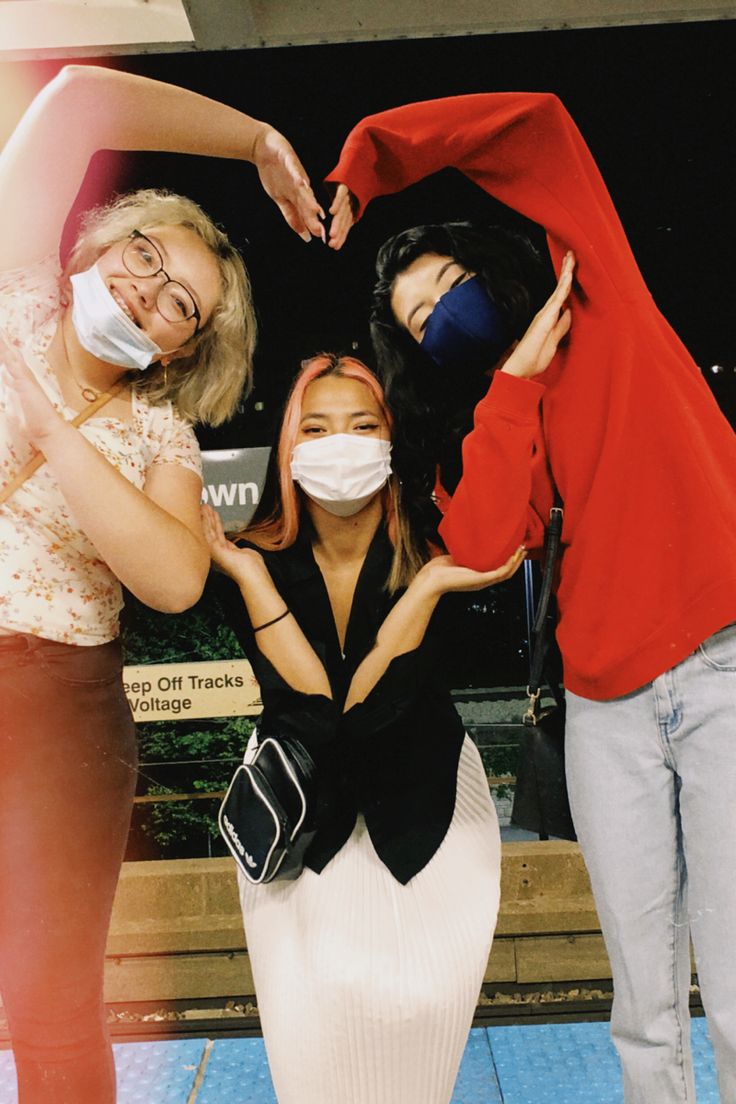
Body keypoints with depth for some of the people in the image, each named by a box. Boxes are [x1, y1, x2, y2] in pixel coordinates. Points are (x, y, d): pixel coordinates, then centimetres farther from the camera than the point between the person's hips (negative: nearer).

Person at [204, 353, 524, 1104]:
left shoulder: (429, 557, -18)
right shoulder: (256, 560, -15)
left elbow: (369, 708, -26)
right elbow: (313, 709, -26)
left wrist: (429, 587, -34)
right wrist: (249, 577, -29)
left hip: (420, 804, 0)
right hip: (303, 814, 1)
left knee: (417, 998, -9)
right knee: (315, 1014, -9)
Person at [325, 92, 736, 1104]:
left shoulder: (600, 295, 8)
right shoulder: (490, 429, 13)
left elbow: (536, 121, 1)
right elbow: (479, 549, -8)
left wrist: (364, 164, 7)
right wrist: (520, 377, -5)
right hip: (608, 704, 4)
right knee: (644, 1008, 10)